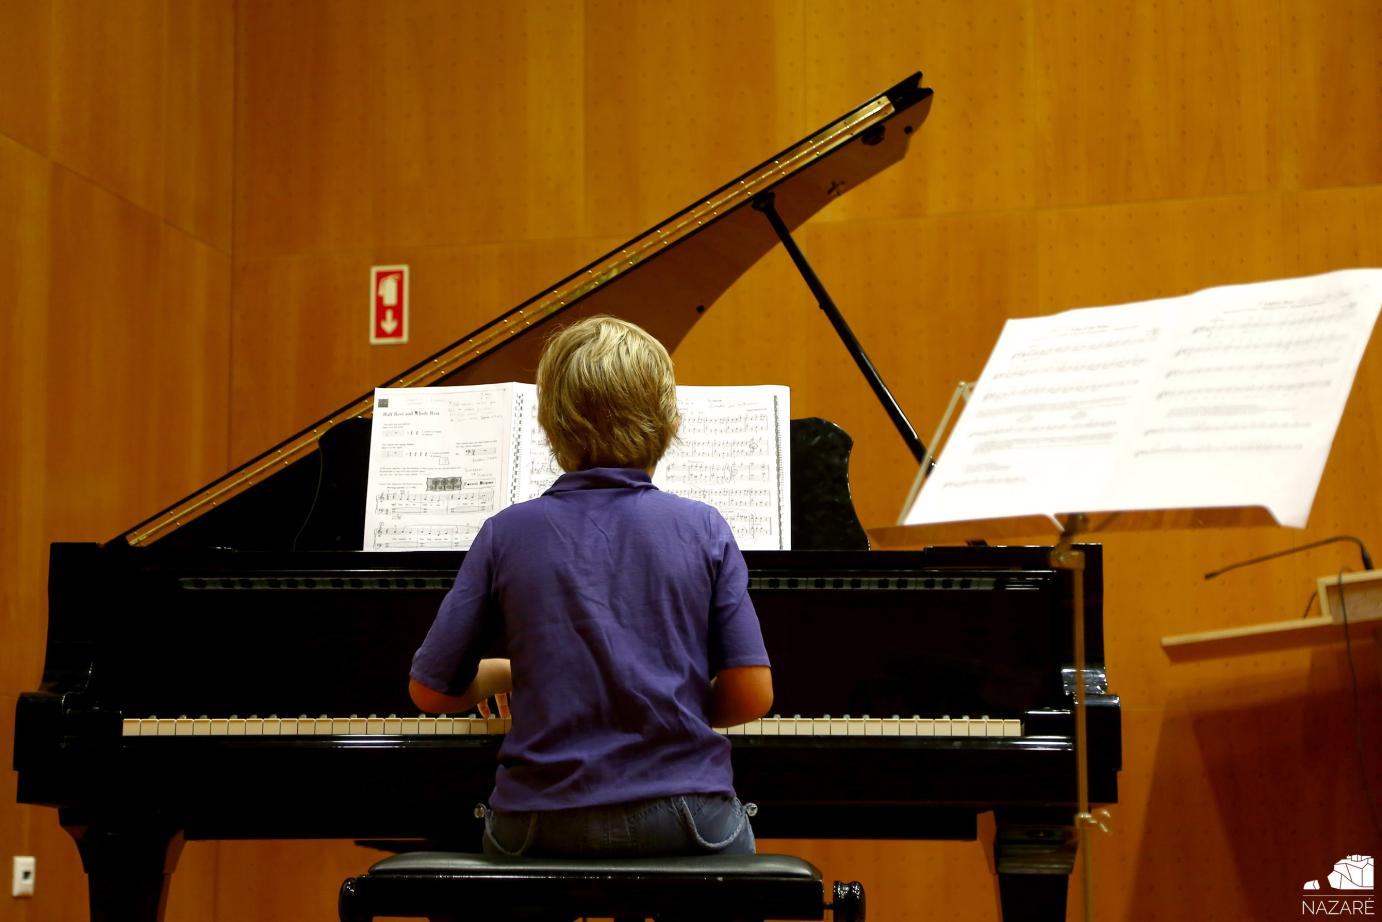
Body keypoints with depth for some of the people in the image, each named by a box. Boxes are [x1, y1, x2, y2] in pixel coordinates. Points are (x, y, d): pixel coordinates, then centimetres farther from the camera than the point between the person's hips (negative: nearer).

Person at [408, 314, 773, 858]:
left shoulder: (506, 534, -3)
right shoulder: (702, 529, -3)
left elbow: (431, 691, 2)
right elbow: (752, 695, -6)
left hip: (541, 829, 1)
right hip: (682, 822, 0)